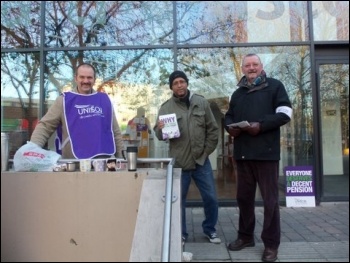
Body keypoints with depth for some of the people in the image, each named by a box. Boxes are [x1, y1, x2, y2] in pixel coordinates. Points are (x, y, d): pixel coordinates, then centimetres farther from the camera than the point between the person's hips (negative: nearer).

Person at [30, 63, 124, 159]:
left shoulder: (104, 100, 10)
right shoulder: (64, 100, 2)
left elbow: (115, 131, 12)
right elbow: (45, 126, -2)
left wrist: (120, 157, 9)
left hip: (103, 160, 2)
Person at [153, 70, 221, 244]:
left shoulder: (202, 103, 3)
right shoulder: (166, 107, -1)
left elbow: (213, 130, 7)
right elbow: (159, 135, -3)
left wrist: (206, 152, 1)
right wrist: (160, 129, -25)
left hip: (201, 161, 2)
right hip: (178, 163, -1)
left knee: (211, 198, 8)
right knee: (178, 200, 8)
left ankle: (209, 229, 30)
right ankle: (180, 233, 26)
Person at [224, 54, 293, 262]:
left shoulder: (274, 86, 5)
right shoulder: (238, 93, 21)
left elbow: (285, 113, -5)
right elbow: (229, 116, 24)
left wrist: (261, 125, -17)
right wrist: (230, 127, 0)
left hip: (266, 151, -5)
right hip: (243, 152, 5)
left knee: (270, 199, 1)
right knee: (244, 196, 11)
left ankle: (271, 244, 13)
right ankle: (246, 236, 26)